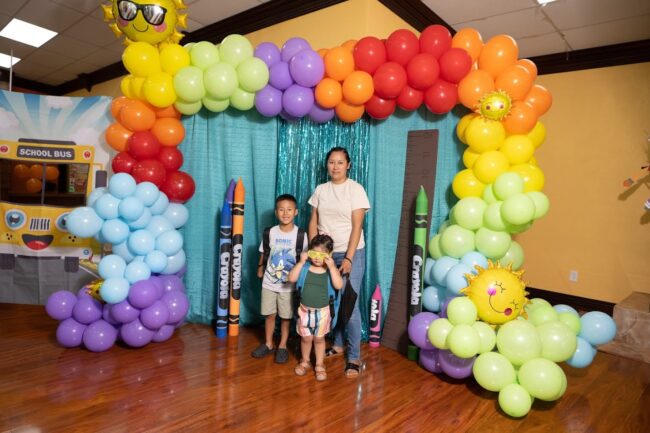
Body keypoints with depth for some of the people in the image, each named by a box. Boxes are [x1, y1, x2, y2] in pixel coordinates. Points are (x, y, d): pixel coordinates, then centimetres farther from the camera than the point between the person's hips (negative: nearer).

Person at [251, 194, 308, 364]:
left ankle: (282, 346, 26)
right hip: (269, 283, 2)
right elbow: (264, 254, 8)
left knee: (286, 317, 9)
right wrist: (260, 268, 10)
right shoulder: (269, 232, -4)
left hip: (289, 285, -2)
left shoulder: (300, 235, -10)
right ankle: (268, 344, 31)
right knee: (269, 314, 13)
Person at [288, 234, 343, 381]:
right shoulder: (304, 267, -7)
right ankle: (305, 362, 37)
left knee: (319, 338, 12)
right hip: (305, 310, 1)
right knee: (306, 338, 14)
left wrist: (331, 266, -29)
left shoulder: (331, 269, -11)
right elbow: (291, 278, -16)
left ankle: (320, 365, 29)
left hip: (323, 311, -1)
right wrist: (301, 262, -21)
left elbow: (338, 285, -24)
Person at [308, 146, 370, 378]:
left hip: (350, 254, -4)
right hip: (326, 253, 4)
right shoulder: (320, 190, 6)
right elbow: (313, 223, 8)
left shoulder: (356, 189, -6)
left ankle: (354, 357, 8)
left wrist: (348, 258, -16)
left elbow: (357, 227, -11)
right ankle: (337, 345, 29)